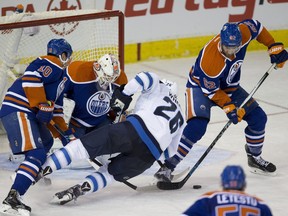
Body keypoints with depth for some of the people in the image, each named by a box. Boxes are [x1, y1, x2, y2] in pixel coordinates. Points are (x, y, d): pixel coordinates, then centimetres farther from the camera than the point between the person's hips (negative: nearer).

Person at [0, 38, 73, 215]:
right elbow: (31, 78, -23)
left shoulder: (60, 74, 27)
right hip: (17, 112, -11)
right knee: (36, 153, -23)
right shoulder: (51, 64, -6)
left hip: (28, 112, 11)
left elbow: (56, 104, 31)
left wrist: (64, 131, 31)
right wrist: (43, 105, -19)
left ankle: (34, 174, 52)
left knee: (46, 142, 32)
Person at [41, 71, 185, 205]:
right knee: (110, 172, 16)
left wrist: (124, 93, 6)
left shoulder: (159, 89, 25)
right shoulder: (180, 118, 36)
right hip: (151, 154, 4)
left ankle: (44, 168, -8)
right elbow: (168, 152, 32)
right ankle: (79, 190, -10)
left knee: (88, 145, 2)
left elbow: (148, 78, 1)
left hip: (135, 128, -4)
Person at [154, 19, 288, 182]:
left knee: (258, 117, 3)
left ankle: (255, 158, 28)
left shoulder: (243, 33, -26)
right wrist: (228, 107, -27)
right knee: (197, 125, -29)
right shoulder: (210, 60, -39)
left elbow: (255, 26, -2)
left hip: (229, 86, 7)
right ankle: (168, 167, -23)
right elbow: (211, 90, -25)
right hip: (201, 86, -7)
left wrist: (274, 47, -4)